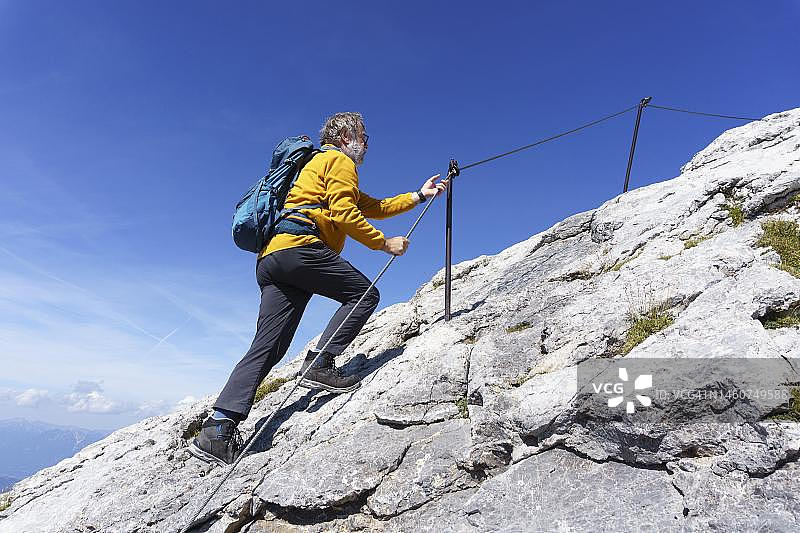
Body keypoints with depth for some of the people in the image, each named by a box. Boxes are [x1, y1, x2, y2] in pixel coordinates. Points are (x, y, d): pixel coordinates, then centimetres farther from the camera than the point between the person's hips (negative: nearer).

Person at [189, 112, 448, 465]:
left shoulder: (320, 164, 39)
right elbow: (345, 215, -8)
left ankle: (218, 428, -4)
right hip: (299, 246, -9)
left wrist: (419, 195, 37)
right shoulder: (340, 161, 8)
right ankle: (320, 365, -9)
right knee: (365, 294, 0)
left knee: (267, 348, 1)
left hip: (270, 257, 9)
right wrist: (385, 243, 0)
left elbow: (374, 207, 37)